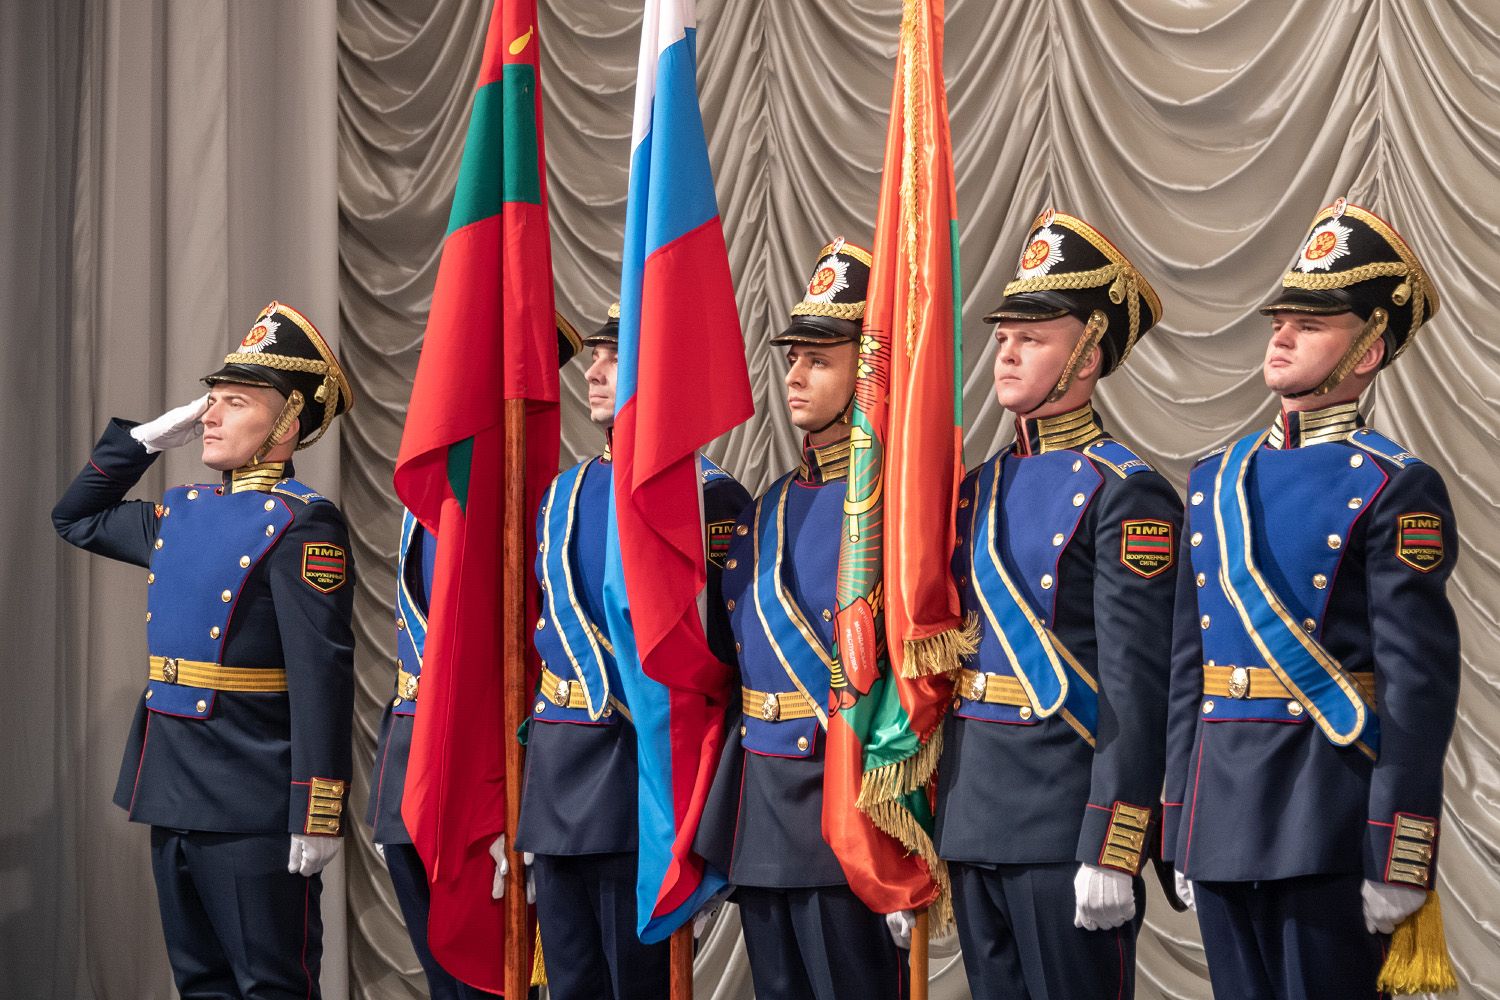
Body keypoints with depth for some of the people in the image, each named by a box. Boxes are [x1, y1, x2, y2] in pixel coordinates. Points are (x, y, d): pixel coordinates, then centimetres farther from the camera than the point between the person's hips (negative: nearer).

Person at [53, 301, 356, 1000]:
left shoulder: (301, 524, -13)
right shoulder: (181, 512, 12)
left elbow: (322, 677, -18)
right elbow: (77, 517, 29)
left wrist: (317, 815, -22)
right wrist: (146, 439, 15)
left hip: (253, 809, -8)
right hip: (172, 790, 8)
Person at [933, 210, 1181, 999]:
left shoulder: (1126, 493, -10)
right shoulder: (977, 488, 13)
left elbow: (1137, 689, -15)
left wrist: (1111, 854, -19)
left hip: (1066, 815, -7)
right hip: (971, 815, 7)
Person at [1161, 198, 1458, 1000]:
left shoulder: (1396, 489, -6)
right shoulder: (1214, 481, 13)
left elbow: (1419, 686, -11)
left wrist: (1397, 864, -15)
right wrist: (1180, 834, 12)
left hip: (1329, 818, -6)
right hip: (1222, 813, 6)